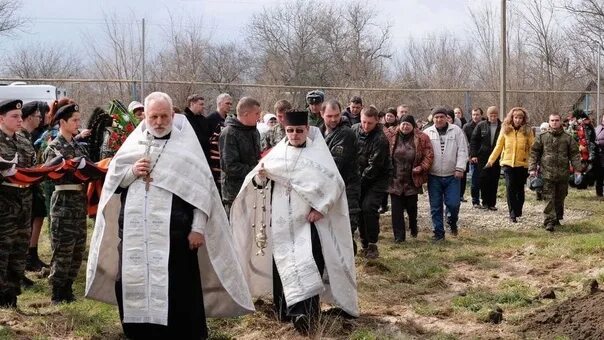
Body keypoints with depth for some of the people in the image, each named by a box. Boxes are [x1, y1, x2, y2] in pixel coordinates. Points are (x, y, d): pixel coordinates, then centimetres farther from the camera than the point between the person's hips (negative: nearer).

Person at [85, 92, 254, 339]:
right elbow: (112, 181, 13)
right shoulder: (133, 143, 12)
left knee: (178, 289, -4)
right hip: (134, 231, 4)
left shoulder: (186, 144, 0)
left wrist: (198, 227, -11)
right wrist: (132, 172, -7)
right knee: (133, 283, 8)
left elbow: (201, 187, -5)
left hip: (173, 231, -4)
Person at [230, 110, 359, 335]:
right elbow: (259, 183, 8)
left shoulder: (318, 154, -2)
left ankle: (307, 315, -14)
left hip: (307, 219, -3)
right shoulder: (277, 153, 7)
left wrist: (321, 208, -15)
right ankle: (285, 310, 19)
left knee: (306, 267, -13)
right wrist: (259, 177, -15)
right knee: (283, 266, 7)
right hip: (281, 221, 3)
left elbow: (335, 183, -6)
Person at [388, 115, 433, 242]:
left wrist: (421, 167, -15)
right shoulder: (393, 137, 2)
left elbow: (429, 155, -4)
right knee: (396, 209, -1)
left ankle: (413, 227, 39)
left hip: (412, 180, -1)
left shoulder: (421, 138, -3)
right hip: (395, 180, 1)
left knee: (411, 207, 12)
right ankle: (399, 235, 5)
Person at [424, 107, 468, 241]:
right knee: (435, 206, 4)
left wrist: (460, 168, -10)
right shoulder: (427, 133, 4)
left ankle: (452, 221, 27)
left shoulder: (456, 131, 1)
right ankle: (438, 232, 15)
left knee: (453, 204, -4)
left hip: (452, 175, -1)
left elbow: (462, 150, -1)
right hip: (434, 176, 1)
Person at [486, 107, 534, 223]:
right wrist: (490, 160, 2)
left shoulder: (527, 131, 1)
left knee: (520, 188, 11)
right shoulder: (505, 130, 3)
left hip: (522, 164, 0)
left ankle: (518, 210, 29)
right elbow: (498, 147, 7)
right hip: (508, 163, 0)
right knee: (510, 187, -9)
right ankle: (513, 213, -5)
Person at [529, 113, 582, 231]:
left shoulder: (568, 138, 5)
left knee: (560, 198, 11)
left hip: (563, 173, 2)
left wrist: (577, 169, -1)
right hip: (547, 173, -2)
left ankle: (557, 218, 25)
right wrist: (532, 168, -3)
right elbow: (534, 153, 4)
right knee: (549, 198, -7)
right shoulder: (542, 137, 3)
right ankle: (549, 221, -8)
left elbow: (574, 154, 7)